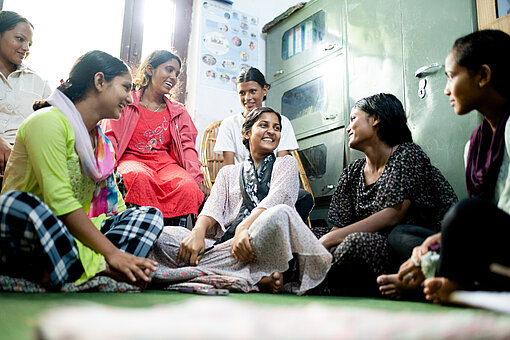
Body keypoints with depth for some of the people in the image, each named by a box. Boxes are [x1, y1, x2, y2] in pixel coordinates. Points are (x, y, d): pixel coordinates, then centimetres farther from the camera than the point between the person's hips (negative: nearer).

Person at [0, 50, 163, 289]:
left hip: (69, 235, 8)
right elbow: (59, 200, -22)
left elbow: (114, 206, 10)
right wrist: (112, 253, -25)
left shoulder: (102, 142, 15)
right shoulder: (49, 121, -12)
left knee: (150, 215, -5)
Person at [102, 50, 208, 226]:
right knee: (140, 177, -41)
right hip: (132, 160, -2)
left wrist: (197, 178, -6)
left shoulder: (179, 111, 22)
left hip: (166, 163, 3)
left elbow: (187, 147, 13)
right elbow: (109, 140, 6)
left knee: (188, 186, -33)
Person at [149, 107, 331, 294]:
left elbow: (274, 201, -1)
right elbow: (213, 207, 9)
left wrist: (244, 228, -22)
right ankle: (255, 278, -30)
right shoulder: (228, 172, 27)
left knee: (281, 213, -37)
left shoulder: (286, 163, 20)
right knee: (163, 234, -22)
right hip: (227, 240, 3)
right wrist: (197, 232, -17)